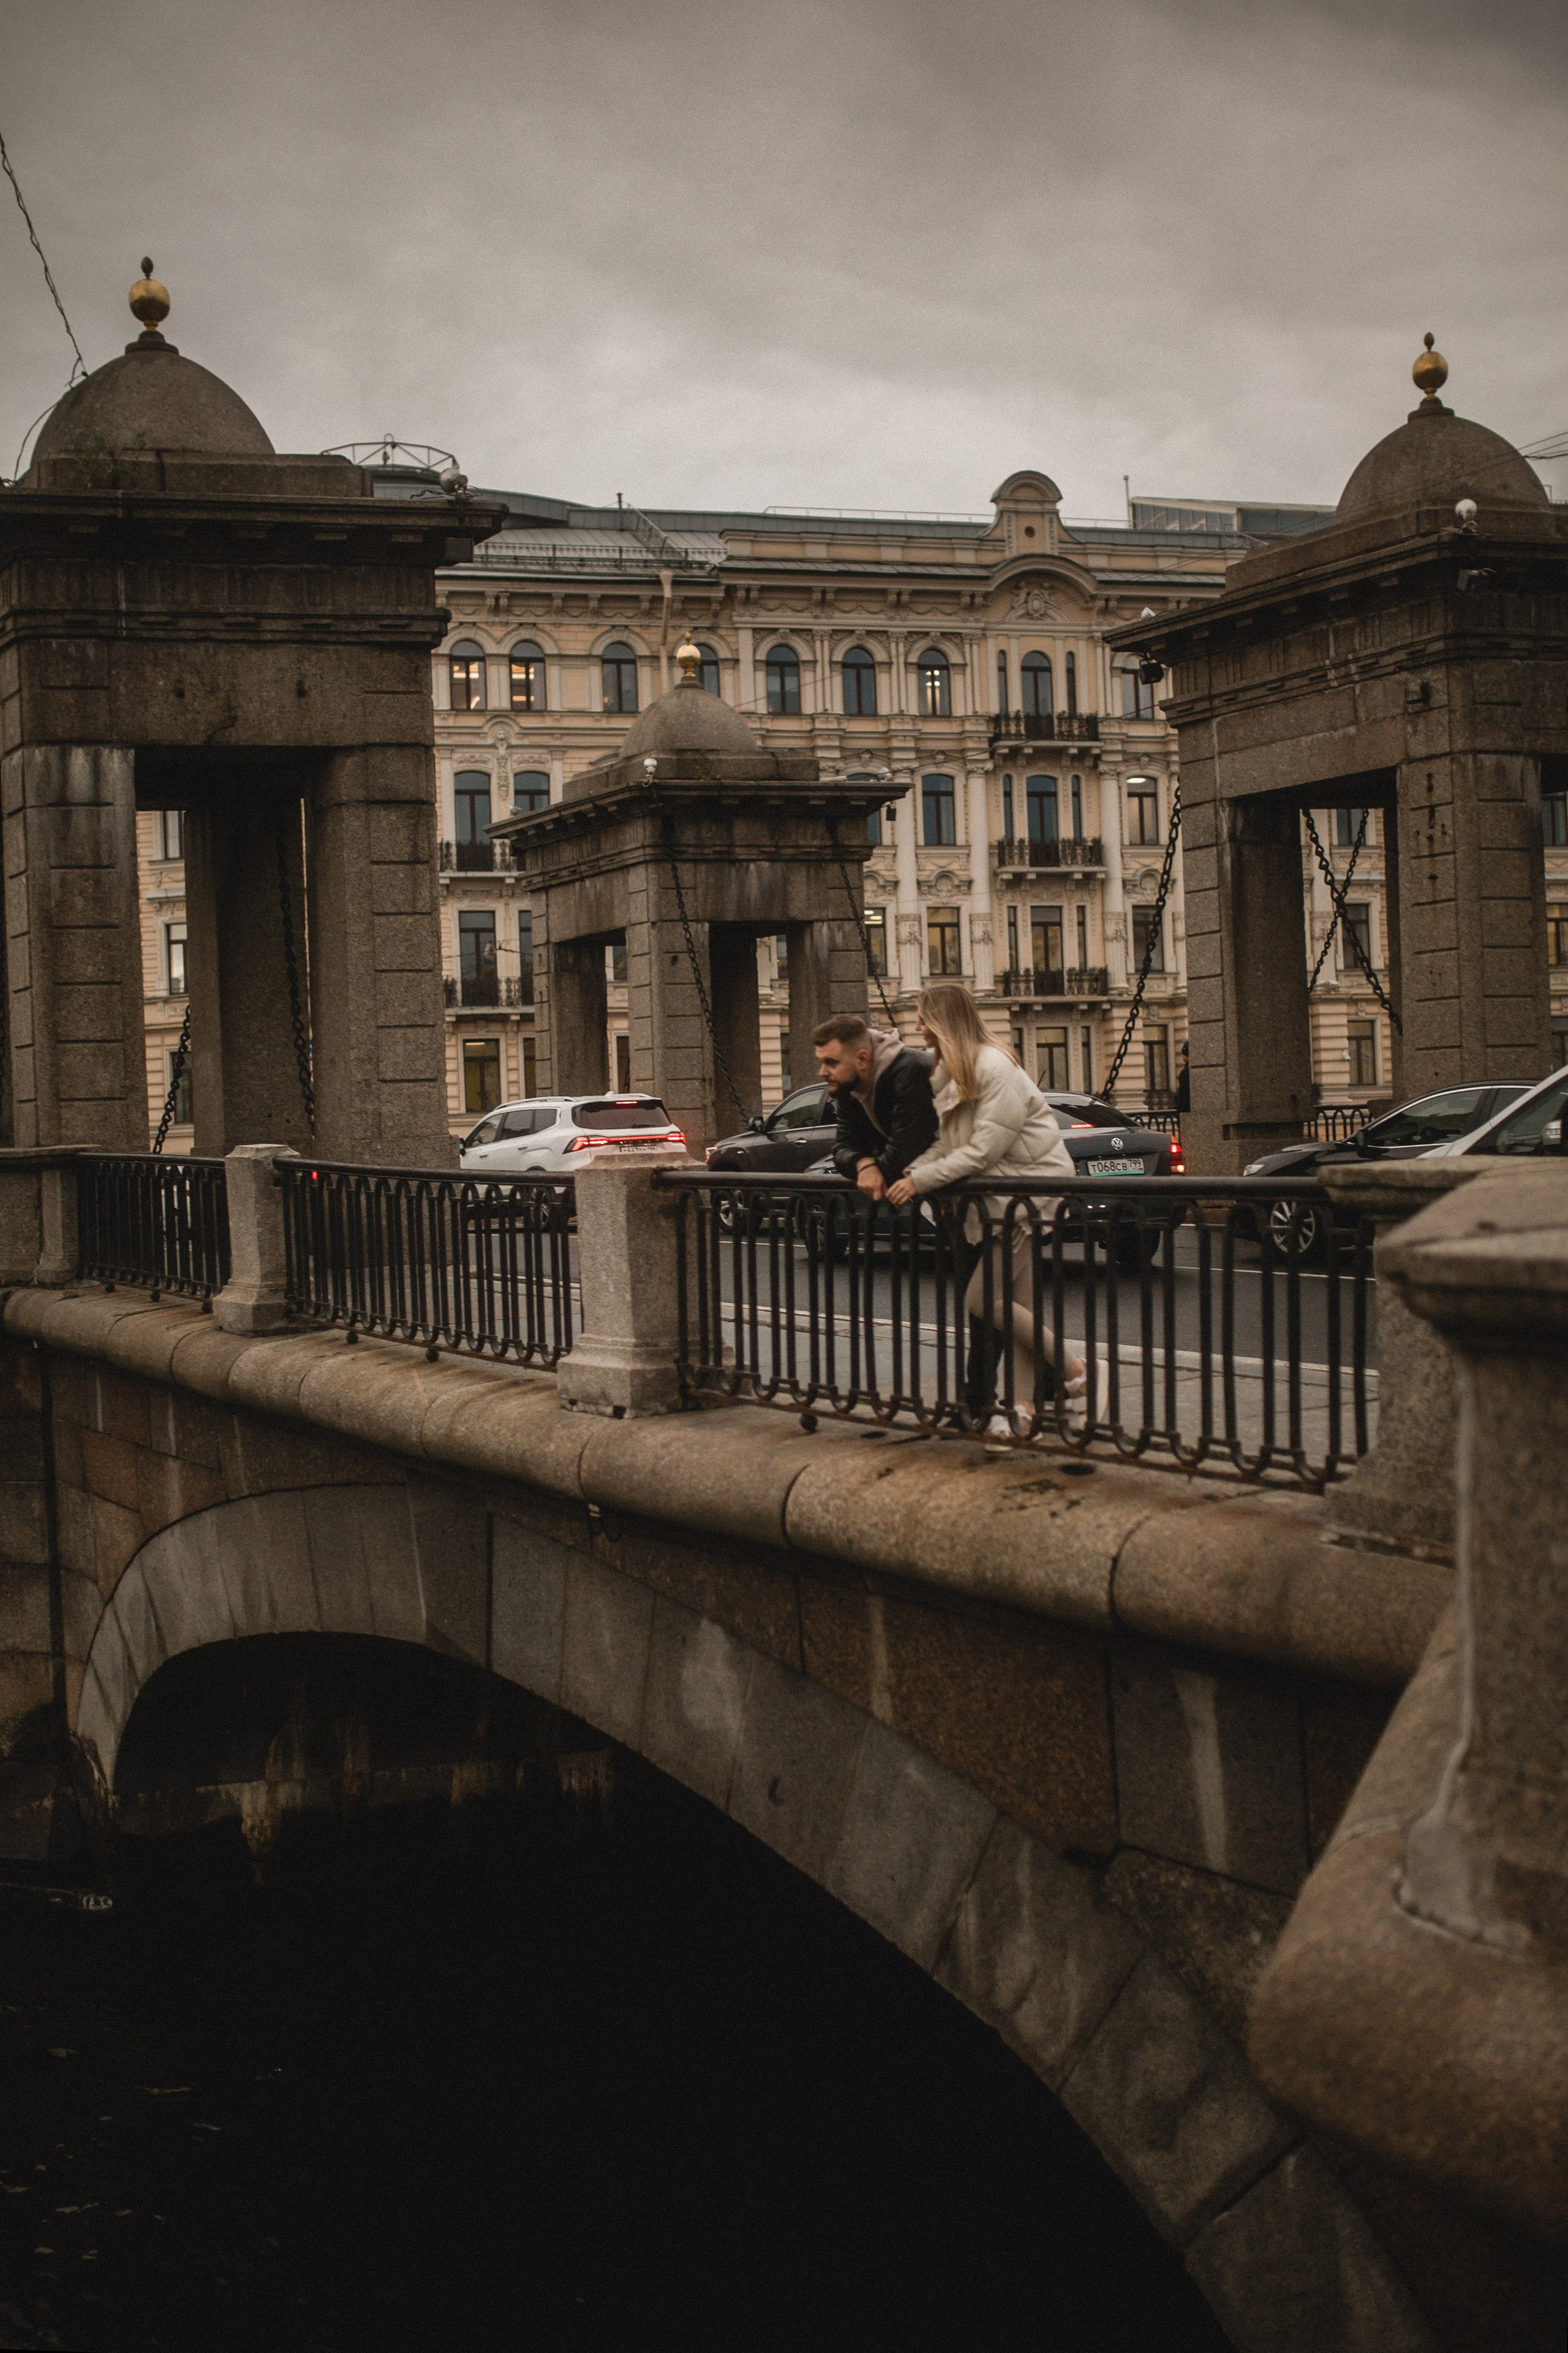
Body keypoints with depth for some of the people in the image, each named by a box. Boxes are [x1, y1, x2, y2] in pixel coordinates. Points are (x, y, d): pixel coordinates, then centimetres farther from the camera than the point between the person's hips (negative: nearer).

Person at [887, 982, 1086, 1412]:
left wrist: (922, 1180, -17)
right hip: (998, 1193, 9)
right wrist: (912, 1172, -7)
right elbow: (947, 1142, 10)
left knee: (983, 1299, -10)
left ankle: (1076, 1370, -1)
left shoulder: (996, 1068, -18)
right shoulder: (950, 1073, 11)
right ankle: (1023, 1403, 6)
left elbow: (984, 1150, -20)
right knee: (1016, 1303, 5)